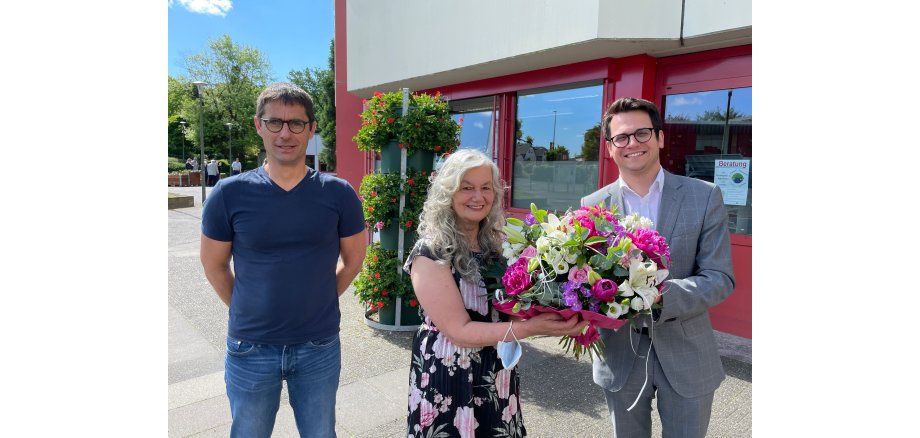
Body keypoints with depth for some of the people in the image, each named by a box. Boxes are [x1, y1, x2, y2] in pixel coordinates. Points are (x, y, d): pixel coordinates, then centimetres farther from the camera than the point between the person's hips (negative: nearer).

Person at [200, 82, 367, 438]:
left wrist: (317, 302, 3)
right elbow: (214, 265, 3)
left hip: (320, 347, 0)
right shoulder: (229, 194, -9)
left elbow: (353, 259, 4)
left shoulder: (338, 194, -8)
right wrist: (249, 314, 3)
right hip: (250, 350, 0)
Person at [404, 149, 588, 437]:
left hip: (499, 378, 6)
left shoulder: (496, 243, 0)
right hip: (450, 384, -6)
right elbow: (459, 331, -23)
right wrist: (531, 328, -31)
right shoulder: (430, 253, -20)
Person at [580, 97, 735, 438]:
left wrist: (660, 296, -27)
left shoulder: (704, 196, -7)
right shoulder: (593, 205, -3)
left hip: (686, 356, -1)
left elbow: (720, 278, -10)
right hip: (620, 355, 1)